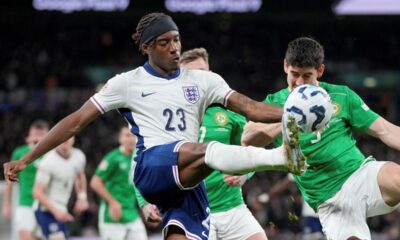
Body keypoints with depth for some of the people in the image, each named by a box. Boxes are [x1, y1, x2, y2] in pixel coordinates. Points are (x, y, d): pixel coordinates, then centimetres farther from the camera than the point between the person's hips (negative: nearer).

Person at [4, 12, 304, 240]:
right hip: (151, 168, -4)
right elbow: (77, 121, 9)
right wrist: (25, 160, 6)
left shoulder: (203, 81, 16)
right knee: (207, 151, -34)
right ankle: (281, 156, -55)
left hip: (189, 182, 4)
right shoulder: (128, 83, 9)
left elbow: (249, 107, 6)